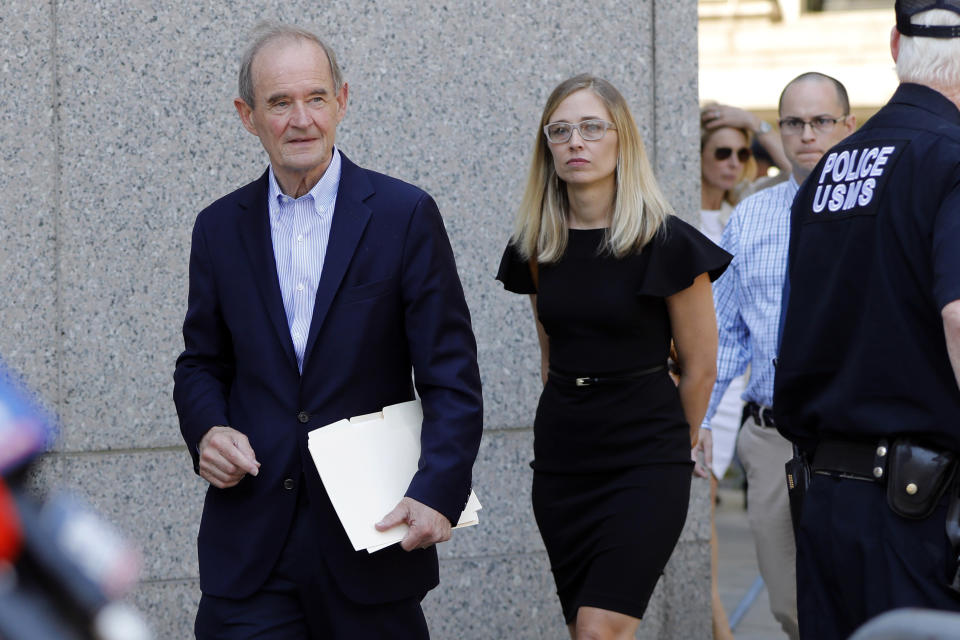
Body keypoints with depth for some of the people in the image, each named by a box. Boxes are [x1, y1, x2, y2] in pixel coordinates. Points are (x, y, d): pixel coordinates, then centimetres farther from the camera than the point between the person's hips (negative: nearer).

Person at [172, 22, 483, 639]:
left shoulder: (405, 215, -2)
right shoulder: (220, 228, 8)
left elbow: (452, 378, -5)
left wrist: (437, 494, -18)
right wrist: (207, 430, -6)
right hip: (250, 547, 2)